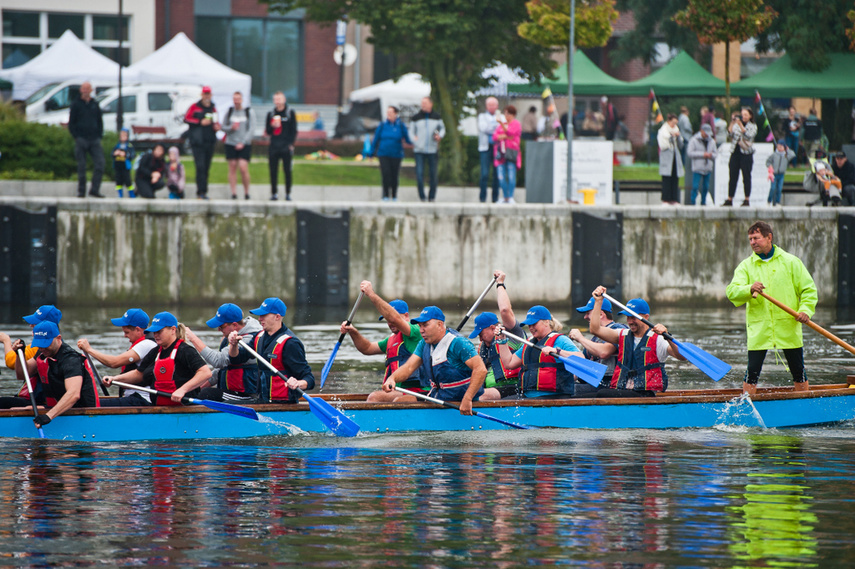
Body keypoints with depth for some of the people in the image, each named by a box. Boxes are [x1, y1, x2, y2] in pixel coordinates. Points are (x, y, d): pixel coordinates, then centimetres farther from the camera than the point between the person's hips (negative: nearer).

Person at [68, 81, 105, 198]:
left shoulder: (95, 105, 15)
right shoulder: (76, 105, 5)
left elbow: (100, 122, 20)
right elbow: (71, 123, 4)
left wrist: (99, 135, 7)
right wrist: (76, 137, -7)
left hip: (94, 139, 3)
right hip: (81, 139, -3)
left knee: (100, 163, -10)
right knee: (81, 166, -2)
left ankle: (94, 189, -6)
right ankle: (81, 191, 4)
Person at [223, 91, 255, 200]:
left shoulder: (249, 112, 3)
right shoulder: (229, 111, 10)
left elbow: (251, 129, -1)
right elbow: (223, 127, 12)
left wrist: (243, 143, -10)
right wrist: (231, 128, -10)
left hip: (244, 145, -2)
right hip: (231, 143, 2)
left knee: (243, 168, -13)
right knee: (232, 168, -1)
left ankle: (246, 192, 0)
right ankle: (233, 193, 0)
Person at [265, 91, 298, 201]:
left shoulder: (290, 113, 3)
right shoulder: (271, 114, 12)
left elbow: (294, 130, 1)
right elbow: (267, 131, 13)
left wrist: (291, 144, -8)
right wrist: (272, 126, -9)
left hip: (286, 147, -3)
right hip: (273, 147, 3)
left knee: (287, 171, -3)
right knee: (273, 171, 1)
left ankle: (288, 193, 4)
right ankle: (274, 193, 8)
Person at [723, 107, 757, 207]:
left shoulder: (753, 126, 4)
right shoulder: (736, 125, 11)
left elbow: (748, 135, -13)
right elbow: (730, 134, -1)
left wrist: (740, 125, -20)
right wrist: (732, 123, -12)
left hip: (746, 154, -3)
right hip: (735, 153, 3)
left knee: (746, 177, 0)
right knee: (733, 177, 2)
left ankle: (747, 200, 5)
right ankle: (729, 199, 5)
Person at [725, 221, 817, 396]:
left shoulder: (791, 262, 5)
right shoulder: (746, 266, 5)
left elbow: (809, 289, 7)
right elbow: (732, 292, -7)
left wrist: (806, 310, -10)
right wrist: (750, 289, -27)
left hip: (789, 328, 0)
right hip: (758, 329, 0)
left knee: (798, 372, 7)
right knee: (752, 372, -5)